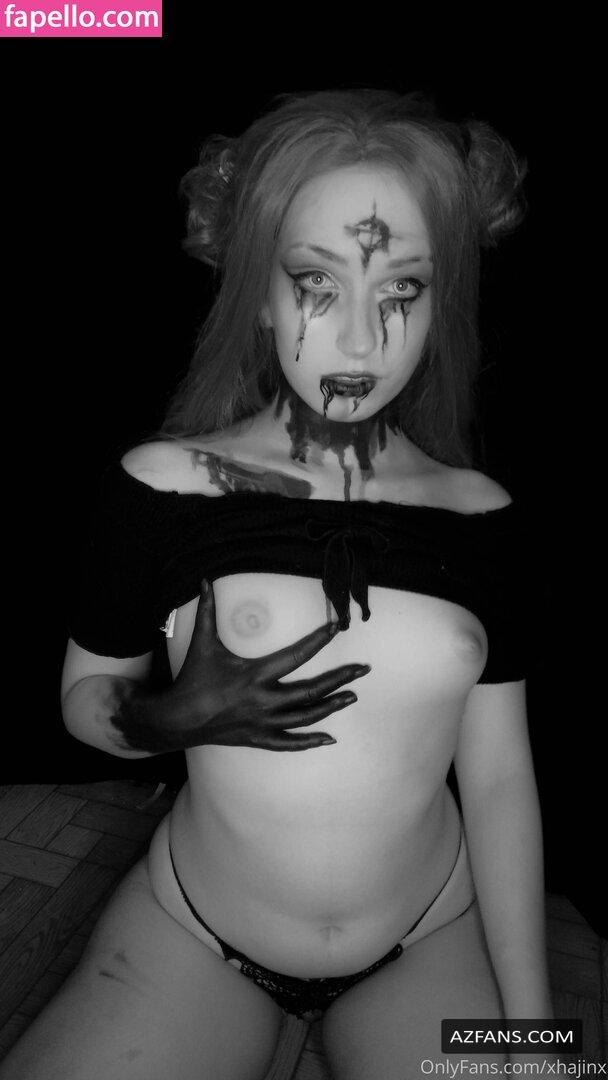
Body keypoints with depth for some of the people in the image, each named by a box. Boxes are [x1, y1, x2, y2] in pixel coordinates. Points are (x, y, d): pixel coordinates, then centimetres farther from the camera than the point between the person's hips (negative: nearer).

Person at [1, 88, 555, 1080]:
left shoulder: (479, 515, -8)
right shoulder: (164, 484, -14)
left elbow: (498, 775, -3)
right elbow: (84, 694, -2)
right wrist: (173, 717, -24)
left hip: (430, 942, 1)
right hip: (192, 940, 0)